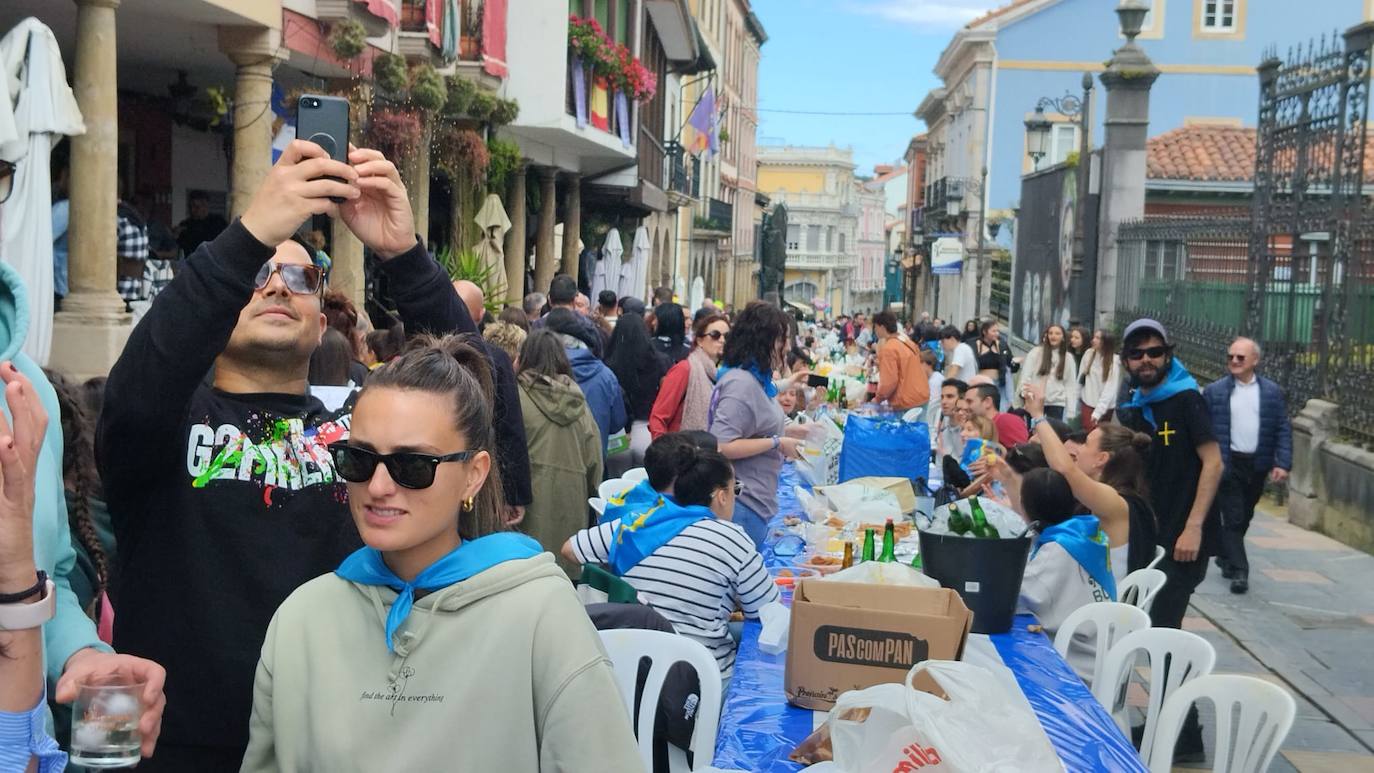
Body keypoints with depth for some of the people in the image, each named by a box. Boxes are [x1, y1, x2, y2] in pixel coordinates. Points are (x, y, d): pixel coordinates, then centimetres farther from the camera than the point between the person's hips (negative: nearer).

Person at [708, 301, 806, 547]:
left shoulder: (754, 379, 13)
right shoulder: (741, 383, -18)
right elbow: (721, 446, -24)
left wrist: (785, 432, 12)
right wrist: (777, 443, -18)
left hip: (757, 503, 10)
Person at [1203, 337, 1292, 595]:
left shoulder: (1272, 392, 4)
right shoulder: (1214, 391, -2)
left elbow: (1283, 430, 2)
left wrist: (1283, 463, -7)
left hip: (1258, 465, 3)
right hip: (1227, 464, -3)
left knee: (1244, 518, 15)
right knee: (1233, 518, -5)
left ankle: (1225, 556, 35)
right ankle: (1239, 571, -2)